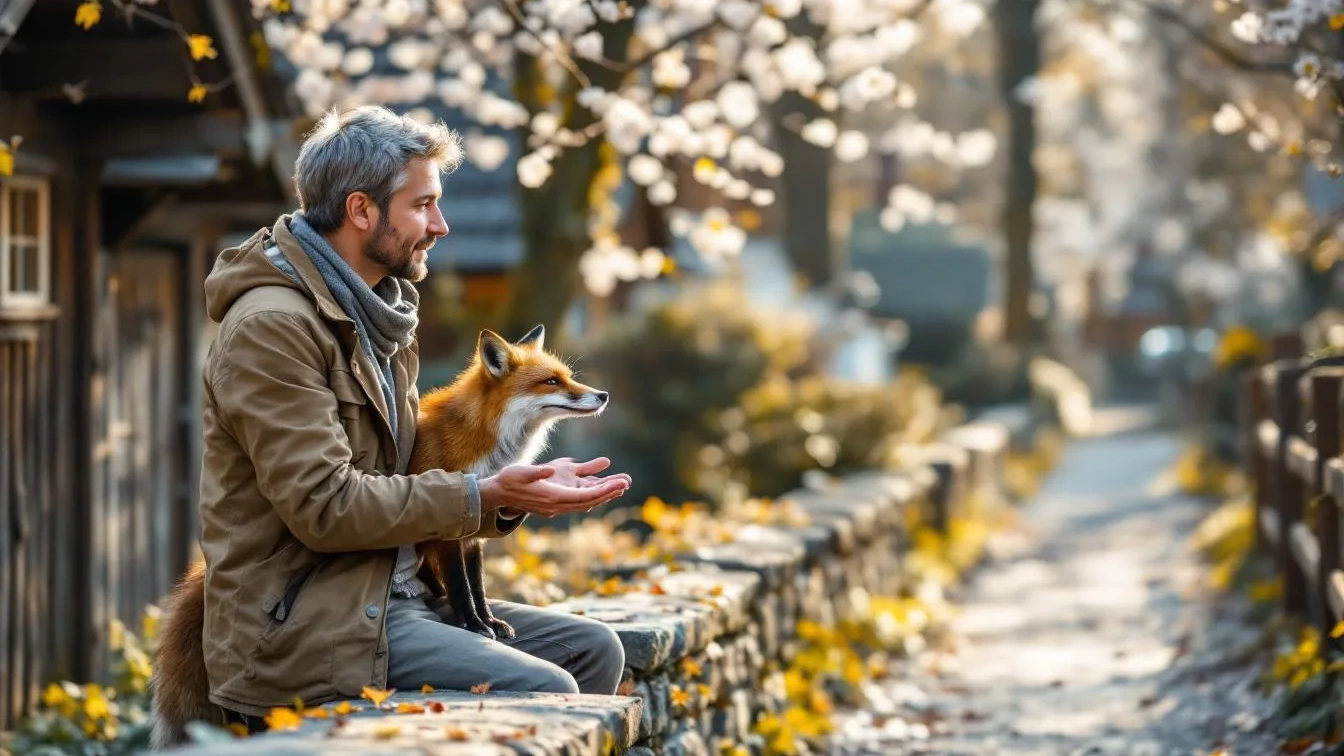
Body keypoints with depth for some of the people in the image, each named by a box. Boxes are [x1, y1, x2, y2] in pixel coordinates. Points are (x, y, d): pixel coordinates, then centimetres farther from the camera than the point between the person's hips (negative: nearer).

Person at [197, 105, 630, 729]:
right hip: (301, 630, -10)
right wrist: (485, 497, -18)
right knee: (543, 694, -21)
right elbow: (324, 504, -21)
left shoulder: (372, 317, 16)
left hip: (391, 595, 10)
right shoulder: (272, 327, -15)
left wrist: (519, 490, -1)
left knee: (592, 648, 6)